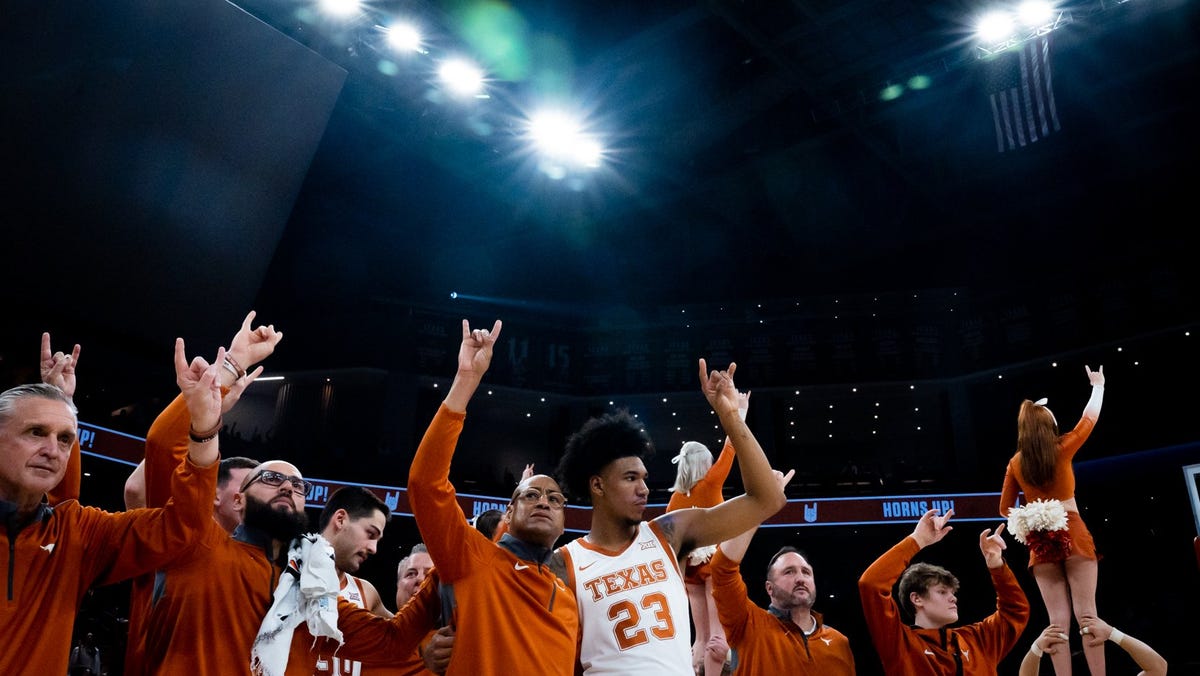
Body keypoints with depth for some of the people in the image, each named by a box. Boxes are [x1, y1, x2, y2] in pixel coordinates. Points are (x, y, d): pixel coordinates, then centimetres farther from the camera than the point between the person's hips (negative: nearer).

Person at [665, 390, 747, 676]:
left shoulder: (675, 498, 6)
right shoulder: (709, 484, -6)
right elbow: (731, 447, 0)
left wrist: (678, 575, 10)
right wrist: (740, 411, 8)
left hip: (691, 567, 6)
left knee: (701, 637, 10)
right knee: (718, 634, -8)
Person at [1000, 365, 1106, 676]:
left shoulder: (1016, 463, 4)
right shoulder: (1063, 449, -2)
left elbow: (1005, 509, 9)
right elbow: (1090, 418, 16)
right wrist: (1098, 385, 30)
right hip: (1073, 534, -2)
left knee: (1058, 619, 1)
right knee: (1087, 613, -3)